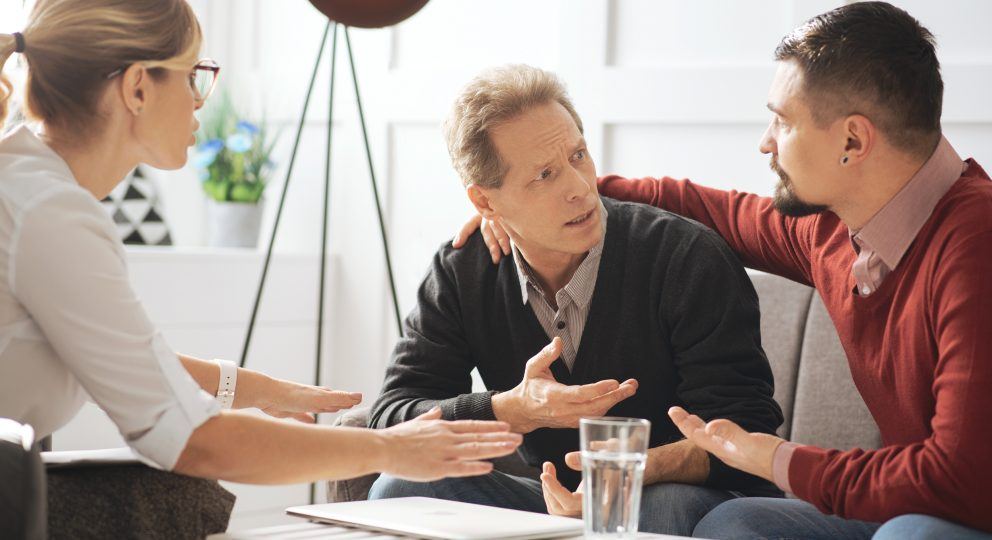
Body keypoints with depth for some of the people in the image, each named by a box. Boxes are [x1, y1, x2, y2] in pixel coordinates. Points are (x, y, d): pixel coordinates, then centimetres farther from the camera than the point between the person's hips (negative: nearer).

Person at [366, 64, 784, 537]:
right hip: (559, 498, 4)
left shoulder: (688, 258, -15)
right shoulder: (459, 274, -3)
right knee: (400, 491, -17)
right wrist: (515, 411, -27)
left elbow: (746, 429, -19)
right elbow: (390, 421, -9)